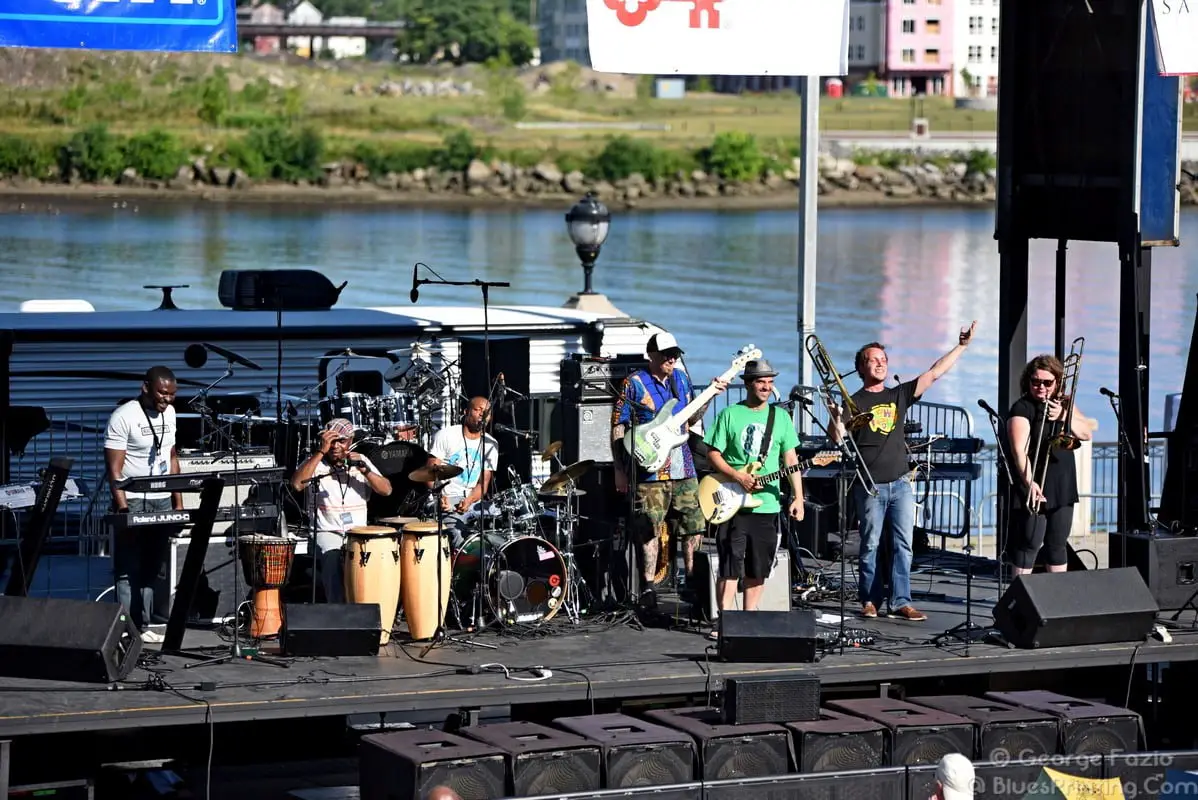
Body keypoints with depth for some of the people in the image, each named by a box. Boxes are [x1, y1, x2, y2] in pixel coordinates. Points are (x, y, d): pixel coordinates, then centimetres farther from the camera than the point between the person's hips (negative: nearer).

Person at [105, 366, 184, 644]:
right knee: (128, 572, -5)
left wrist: (178, 502, 12)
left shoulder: (168, 413, 9)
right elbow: (114, 470, -14)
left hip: (162, 503, 7)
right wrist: (123, 510, -21)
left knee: (151, 570, 9)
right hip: (134, 504, -7)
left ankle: (143, 627, 14)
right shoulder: (124, 417, -13)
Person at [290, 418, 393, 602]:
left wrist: (364, 470, -12)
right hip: (328, 533, -3)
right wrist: (321, 451, -18)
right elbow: (297, 484, -18)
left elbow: (386, 490, 4)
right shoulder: (316, 462, 3)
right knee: (333, 558, -34)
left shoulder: (360, 461, 12)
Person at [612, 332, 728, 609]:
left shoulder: (681, 378, 12)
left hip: (684, 468, 6)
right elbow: (618, 428, -5)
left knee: (695, 526, 8)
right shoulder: (634, 383, -6)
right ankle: (648, 587, 6)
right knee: (648, 531, -2)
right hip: (650, 470, -6)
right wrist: (619, 470, -9)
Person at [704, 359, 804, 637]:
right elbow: (713, 454, 1)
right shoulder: (730, 415, 1)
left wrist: (797, 498, -1)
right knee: (730, 567, -7)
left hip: (767, 506, 3)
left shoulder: (781, 417, 10)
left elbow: (791, 461, 9)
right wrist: (738, 477, -13)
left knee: (758, 569, 8)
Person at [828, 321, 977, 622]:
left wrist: (961, 346, 6)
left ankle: (901, 602, 0)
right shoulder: (855, 402, 0)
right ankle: (869, 600, 10)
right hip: (870, 486, -4)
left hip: (900, 484, 4)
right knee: (870, 545, 1)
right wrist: (836, 418, -29)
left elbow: (934, 374, 10)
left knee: (903, 544, -1)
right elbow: (837, 438, -9)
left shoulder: (899, 395, 12)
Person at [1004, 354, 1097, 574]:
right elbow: (1019, 451, -20)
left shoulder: (1064, 405, 12)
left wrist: (1063, 416, -13)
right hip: (1034, 489, -6)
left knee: (1057, 545, 12)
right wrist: (1029, 482, -34)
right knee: (1029, 545, -7)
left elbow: (1087, 432, 2)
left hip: (1062, 489, 6)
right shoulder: (1022, 409, -9)